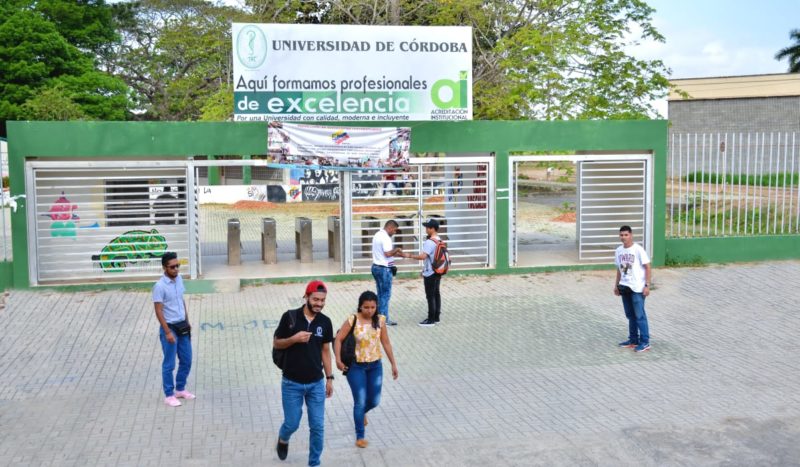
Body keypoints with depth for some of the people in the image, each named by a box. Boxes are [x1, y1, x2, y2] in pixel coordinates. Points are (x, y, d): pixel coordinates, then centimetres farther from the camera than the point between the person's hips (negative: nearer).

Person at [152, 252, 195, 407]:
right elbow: (158, 311, -18)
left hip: (182, 326, 7)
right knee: (169, 364, 3)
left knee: (186, 360, 14)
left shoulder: (179, 279, 3)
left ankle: (180, 389, 30)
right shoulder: (159, 286, -19)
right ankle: (169, 395, 15)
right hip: (170, 327, -7)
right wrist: (168, 332, -19)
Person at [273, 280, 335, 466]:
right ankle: (283, 440, 42)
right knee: (292, 423, 7)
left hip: (316, 383, 2)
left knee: (317, 427, 4)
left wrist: (329, 378, 6)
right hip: (292, 383, -2)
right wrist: (294, 339, -21)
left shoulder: (325, 322, -2)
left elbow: (325, 350, 8)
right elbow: (276, 343, -2)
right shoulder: (290, 317, -11)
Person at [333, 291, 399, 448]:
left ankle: (362, 413, 46)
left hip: (375, 366, 4)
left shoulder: (380, 320, -5)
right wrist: (338, 359, -22)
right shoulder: (352, 321, -16)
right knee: (360, 402, -2)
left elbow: (386, 342, 4)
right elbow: (338, 339, -12)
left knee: (374, 401, 11)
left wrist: (393, 364, 5)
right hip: (356, 367, -4)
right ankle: (360, 436, 15)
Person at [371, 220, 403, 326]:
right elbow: (388, 253, -26)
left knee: (380, 293, 15)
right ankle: (384, 318, 1)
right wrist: (396, 249, -8)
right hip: (384, 269, -10)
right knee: (386, 294, -3)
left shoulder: (377, 235, 13)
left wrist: (395, 253, 14)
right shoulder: (385, 237, -18)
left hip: (376, 266, 10)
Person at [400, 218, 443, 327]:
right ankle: (436, 317, 21)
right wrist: (425, 269, 21)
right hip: (437, 271, 10)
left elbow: (422, 256, -30)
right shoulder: (439, 241, 10)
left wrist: (409, 255, -20)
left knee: (430, 296, -4)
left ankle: (431, 320, 1)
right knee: (436, 294, 14)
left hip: (430, 273, -10)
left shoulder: (430, 242, -21)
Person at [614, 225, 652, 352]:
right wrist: (616, 285, 17)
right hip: (624, 287, 6)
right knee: (630, 315, 13)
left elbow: (647, 267, -10)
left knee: (639, 315, -4)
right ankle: (633, 340, 22)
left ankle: (645, 342, 3)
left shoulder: (638, 249, -12)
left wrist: (647, 285, -15)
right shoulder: (618, 250, 7)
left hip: (637, 288, -6)